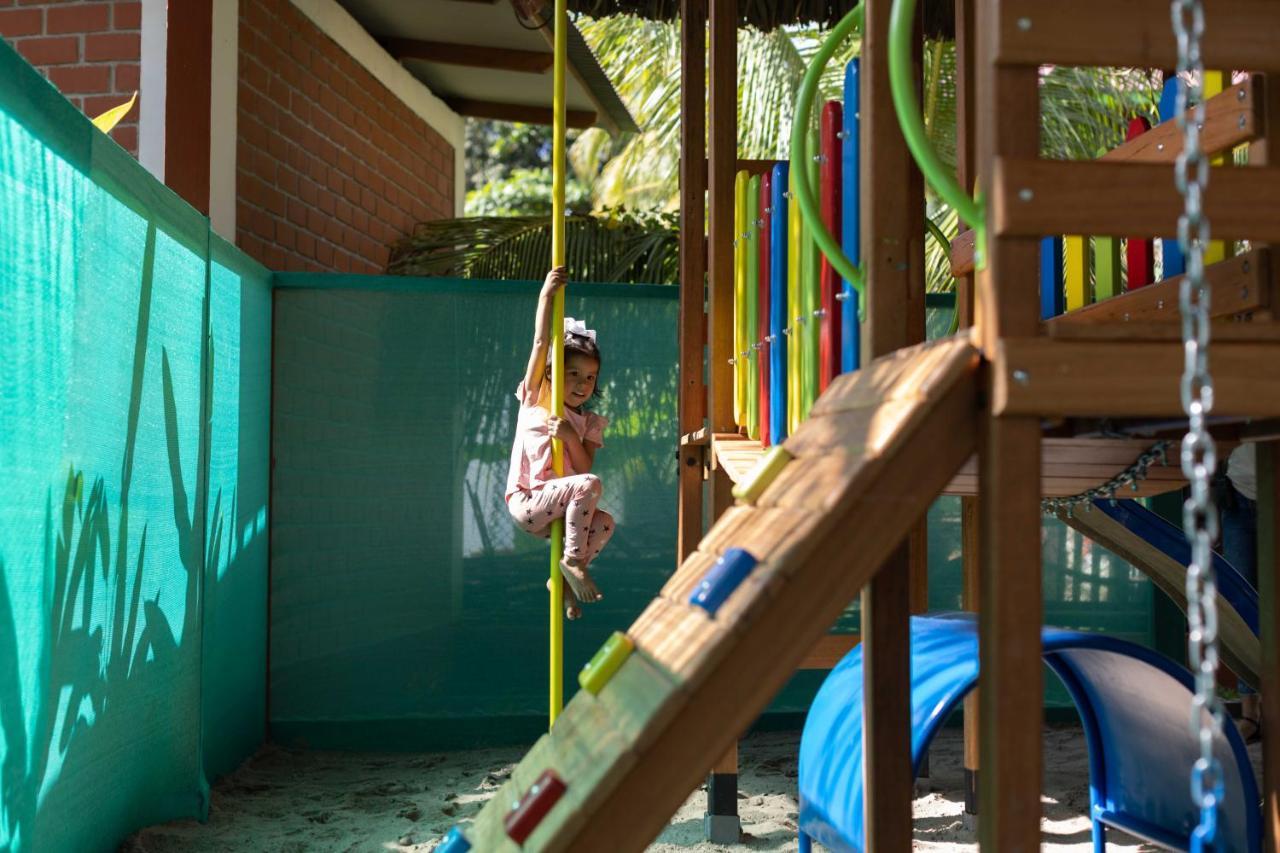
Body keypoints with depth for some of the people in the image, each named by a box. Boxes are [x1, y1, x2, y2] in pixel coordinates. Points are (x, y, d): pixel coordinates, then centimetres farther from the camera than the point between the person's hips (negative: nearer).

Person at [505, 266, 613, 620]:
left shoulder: (588, 422, 13)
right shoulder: (536, 397, 2)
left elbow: (585, 467, -1)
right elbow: (541, 344, -10)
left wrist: (571, 437, -17)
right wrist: (546, 295, -14)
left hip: (555, 510, 6)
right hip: (526, 501, -6)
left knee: (604, 523, -18)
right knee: (590, 485, -28)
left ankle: (562, 578, 0)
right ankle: (574, 561, -18)